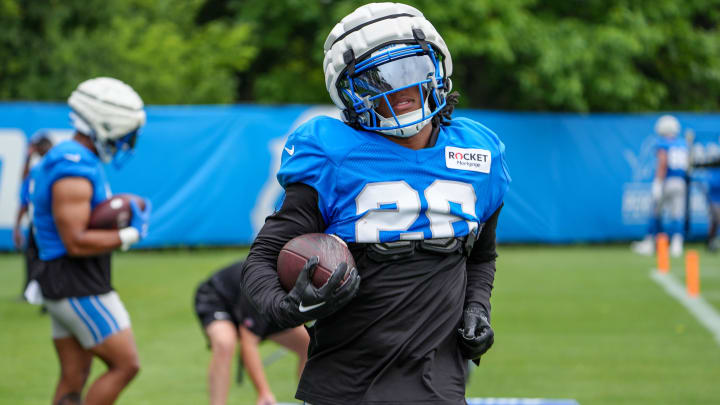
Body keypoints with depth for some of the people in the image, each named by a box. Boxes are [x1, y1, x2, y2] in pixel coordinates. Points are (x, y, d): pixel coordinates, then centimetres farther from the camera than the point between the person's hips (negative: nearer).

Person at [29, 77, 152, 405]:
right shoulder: (74, 171, -19)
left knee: (74, 377, 11)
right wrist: (129, 236, -16)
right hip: (79, 288, -10)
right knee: (125, 365, -4)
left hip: (66, 288, 10)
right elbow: (76, 242, -23)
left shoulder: (68, 160, 14)